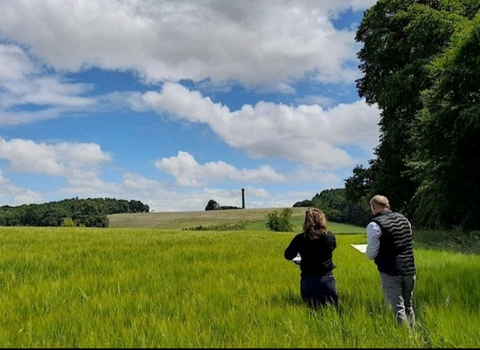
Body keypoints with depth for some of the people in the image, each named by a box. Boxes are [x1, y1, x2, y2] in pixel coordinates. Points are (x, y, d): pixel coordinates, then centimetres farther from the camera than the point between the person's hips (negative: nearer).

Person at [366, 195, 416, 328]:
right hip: (409, 269, 7)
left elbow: (371, 254, -11)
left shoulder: (374, 224, -11)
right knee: (408, 307, 19)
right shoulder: (403, 219, 9)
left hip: (391, 272, -6)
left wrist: (368, 252, 11)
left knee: (399, 309, 0)